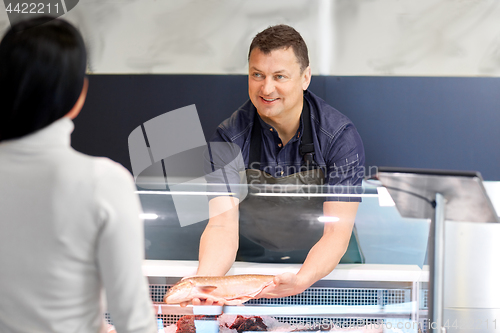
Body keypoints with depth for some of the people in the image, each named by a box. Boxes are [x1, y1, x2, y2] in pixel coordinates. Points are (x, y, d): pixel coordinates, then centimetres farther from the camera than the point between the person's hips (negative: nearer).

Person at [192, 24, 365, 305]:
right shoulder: (229, 138, -12)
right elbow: (222, 225, -19)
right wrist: (204, 279, -41)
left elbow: (337, 233, -19)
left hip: (325, 268, 0)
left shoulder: (340, 136, -16)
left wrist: (302, 279, -40)